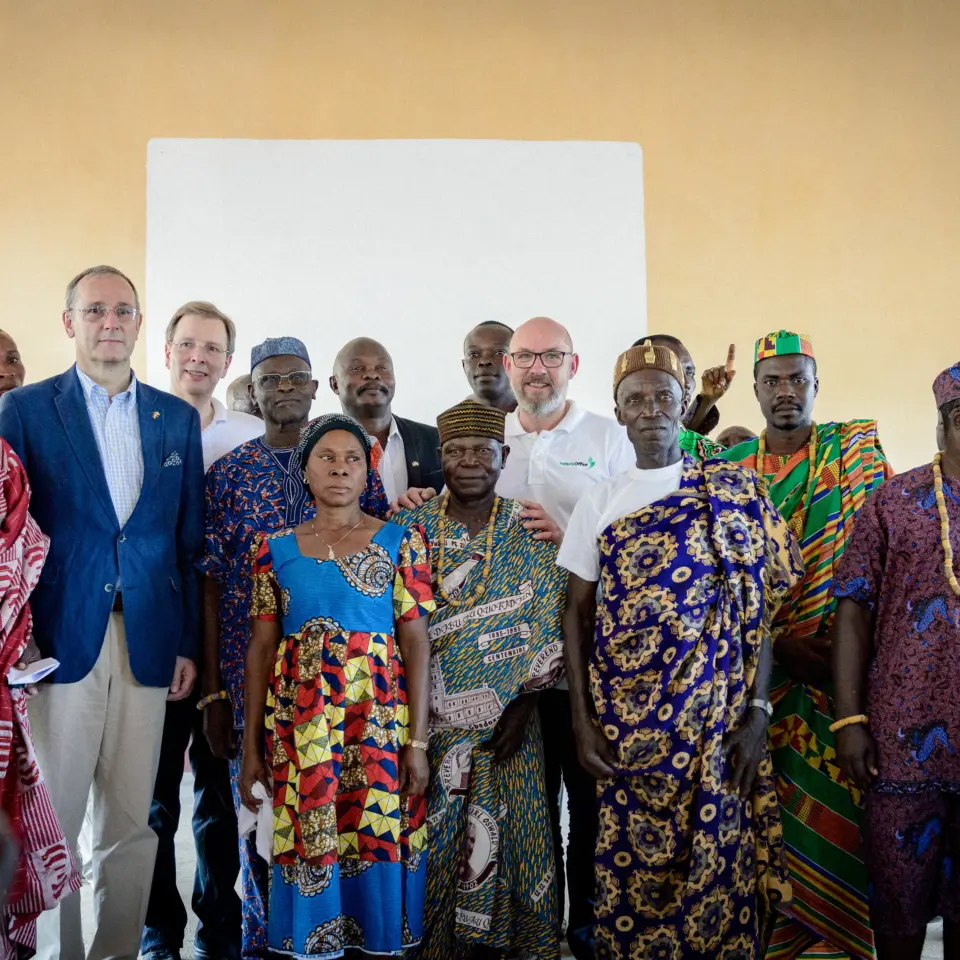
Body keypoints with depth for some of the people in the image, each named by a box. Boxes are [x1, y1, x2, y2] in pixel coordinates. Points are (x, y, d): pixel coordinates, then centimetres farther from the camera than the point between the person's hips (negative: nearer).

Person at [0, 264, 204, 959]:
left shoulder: (177, 419, 11)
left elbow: (190, 541, 11)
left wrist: (188, 643, 6)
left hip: (148, 642, 3)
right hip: (59, 639, -2)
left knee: (132, 823, 9)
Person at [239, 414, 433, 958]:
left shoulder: (400, 541, 2)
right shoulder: (276, 547, 8)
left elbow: (416, 640, -2)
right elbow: (261, 647, 7)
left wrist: (418, 740, -8)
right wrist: (252, 746, 4)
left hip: (379, 715, -1)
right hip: (297, 719, 1)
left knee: (379, 836, 3)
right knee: (307, 845, 4)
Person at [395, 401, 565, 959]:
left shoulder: (532, 534, 1)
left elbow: (549, 625, -2)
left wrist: (523, 705, -9)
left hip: (506, 720, 0)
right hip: (426, 720, 1)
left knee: (502, 835, 3)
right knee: (430, 840, 4)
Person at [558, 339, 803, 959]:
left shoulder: (735, 489, 2)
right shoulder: (600, 502, 6)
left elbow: (760, 608, 0)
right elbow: (577, 614, 7)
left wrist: (757, 713, -7)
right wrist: (583, 721, -1)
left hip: (718, 721, -1)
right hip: (624, 723, 2)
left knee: (717, 867, 2)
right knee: (631, 871, 6)